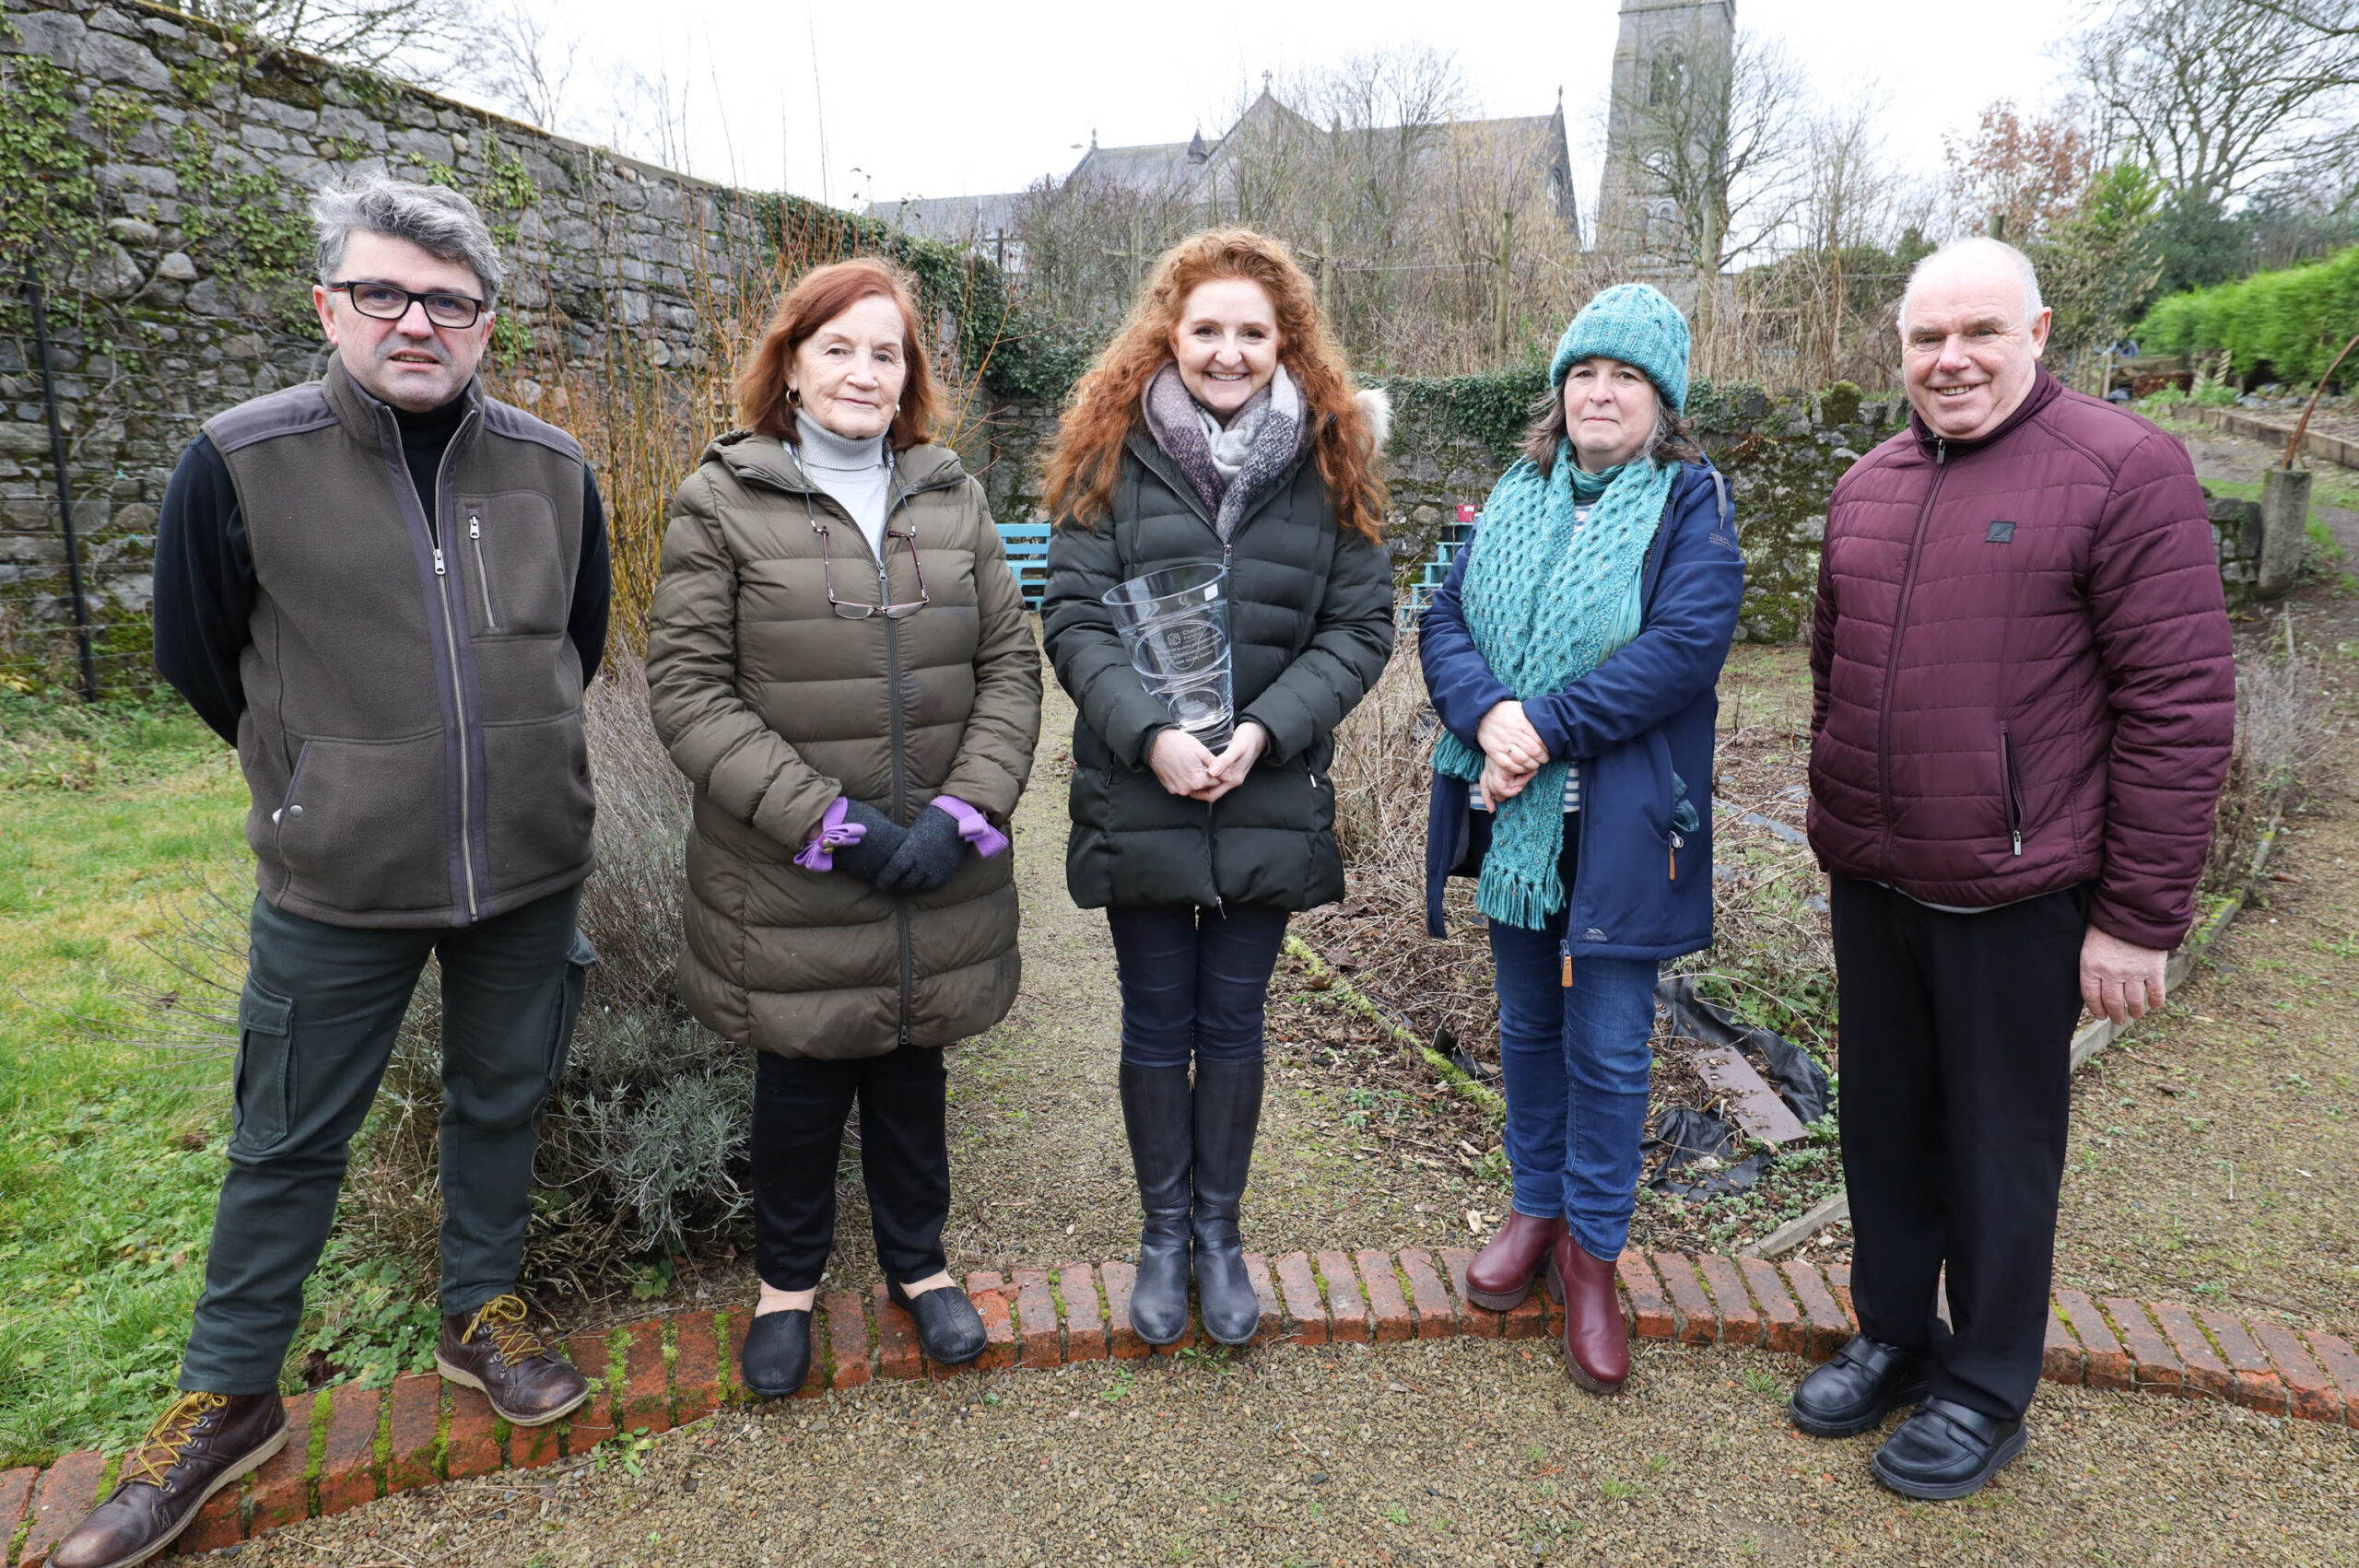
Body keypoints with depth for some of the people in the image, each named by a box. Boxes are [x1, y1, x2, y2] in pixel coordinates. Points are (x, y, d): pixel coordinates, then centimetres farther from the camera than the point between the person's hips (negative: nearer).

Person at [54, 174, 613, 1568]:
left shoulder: (553, 470, -3)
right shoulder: (242, 463, -12)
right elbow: (197, 655, 2)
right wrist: (330, 778, 12)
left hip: (529, 867, 2)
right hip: (338, 883, -2)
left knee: (502, 1101, 17)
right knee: (289, 1141, 12)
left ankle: (483, 1314, 40)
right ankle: (227, 1402, 32)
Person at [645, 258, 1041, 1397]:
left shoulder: (953, 498, 5)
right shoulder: (722, 503, -5)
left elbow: (1010, 666, 4)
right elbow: (687, 692, -10)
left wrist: (966, 810, -10)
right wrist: (827, 818, -17)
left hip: (938, 876, 3)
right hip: (791, 884, -2)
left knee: (912, 1068, 18)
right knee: (801, 1079, 13)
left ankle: (916, 1260, 41)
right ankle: (789, 1279, 39)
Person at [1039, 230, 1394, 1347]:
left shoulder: (1330, 462, 1)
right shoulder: (1116, 454, -2)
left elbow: (1361, 626, -2)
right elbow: (1073, 616, -7)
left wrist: (1264, 731, -15)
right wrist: (1151, 735, -20)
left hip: (1269, 800, 1)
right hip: (1139, 795, 0)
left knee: (1232, 1025, 13)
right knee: (1157, 1024, 12)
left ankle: (1218, 1233, 33)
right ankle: (1163, 1233, 32)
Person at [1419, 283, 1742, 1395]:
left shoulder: (1693, 503, -4)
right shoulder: (1515, 496, 10)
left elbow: (1685, 645, -17)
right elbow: (1445, 620, 2)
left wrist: (1548, 728, -21)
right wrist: (1489, 716, -18)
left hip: (1620, 822, -4)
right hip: (1511, 812, 4)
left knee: (1608, 1046, 4)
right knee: (1528, 1027, 17)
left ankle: (1592, 1249, 23)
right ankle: (1537, 1207, 36)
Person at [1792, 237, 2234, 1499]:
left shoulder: (2123, 470, -10)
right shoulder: (1867, 487, 9)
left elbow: (2181, 707, -13)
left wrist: (2140, 917, -13)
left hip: (2016, 898, -5)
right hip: (1872, 888, 6)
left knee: (1998, 1149, 9)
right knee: (1884, 1126, 17)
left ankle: (1986, 1392, 30)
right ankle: (1894, 1337, 38)